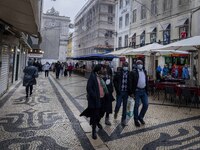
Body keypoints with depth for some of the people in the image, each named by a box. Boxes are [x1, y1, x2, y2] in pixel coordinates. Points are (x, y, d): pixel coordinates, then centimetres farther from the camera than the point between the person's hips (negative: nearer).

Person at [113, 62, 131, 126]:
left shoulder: (129, 74, 2)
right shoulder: (118, 73, -3)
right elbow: (114, 81, 0)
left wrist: (129, 91, -2)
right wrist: (117, 89, -6)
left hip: (126, 92, 2)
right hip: (120, 92, -2)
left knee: (125, 106, 7)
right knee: (118, 104, -1)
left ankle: (124, 120, 19)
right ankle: (116, 113, 32)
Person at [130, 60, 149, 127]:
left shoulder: (144, 71, 11)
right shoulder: (134, 72, -7)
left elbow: (146, 81, 15)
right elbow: (131, 83, -9)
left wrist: (147, 91, 10)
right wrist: (132, 93, -12)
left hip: (143, 91, 5)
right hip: (137, 91, -5)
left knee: (146, 104, 6)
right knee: (136, 106, 3)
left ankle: (140, 117, 27)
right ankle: (136, 120, 19)